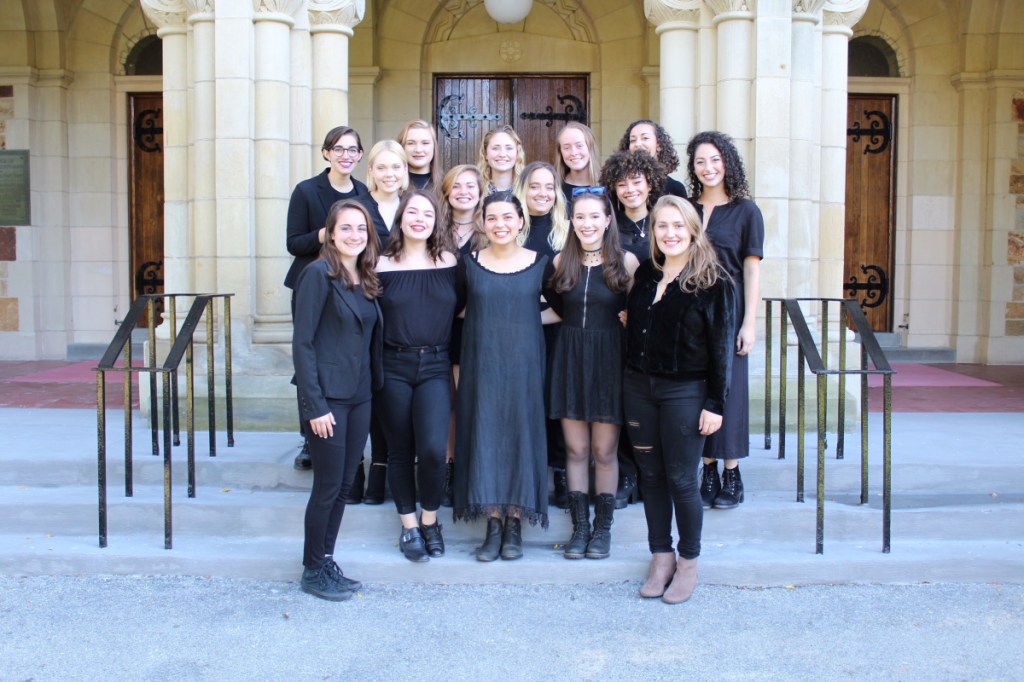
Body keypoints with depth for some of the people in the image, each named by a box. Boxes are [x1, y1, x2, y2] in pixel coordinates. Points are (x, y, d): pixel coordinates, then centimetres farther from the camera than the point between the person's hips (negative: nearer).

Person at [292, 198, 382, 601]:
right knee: (328, 485, 1)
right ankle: (313, 571, 18)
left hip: (360, 396, 7)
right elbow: (302, 342, -14)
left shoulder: (366, 280, 11)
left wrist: (373, 385, 6)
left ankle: (326, 561, 27)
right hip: (328, 396, -7)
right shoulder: (319, 274, -11)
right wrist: (314, 405, -17)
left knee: (345, 484, 13)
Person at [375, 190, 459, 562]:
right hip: (394, 367, 1)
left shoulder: (449, 263, 3)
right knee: (400, 451, 8)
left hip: (436, 367, 0)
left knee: (433, 449, -14)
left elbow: (460, 315, 7)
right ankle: (409, 527, 24)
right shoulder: (382, 266, 1)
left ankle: (430, 521, 10)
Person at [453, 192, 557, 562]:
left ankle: (514, 524, 15)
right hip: (481, 362, 1)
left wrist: (525, 320, -1)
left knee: (521, 435, 3)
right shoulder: (469, 264, 3)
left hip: (523, 363, 0)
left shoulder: (540, 264, 2)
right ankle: (493, 524, 12)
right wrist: (487, 321, 0)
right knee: (484, 436, 2)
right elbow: (457, 309, 12)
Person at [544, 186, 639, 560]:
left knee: (604, 451, 3)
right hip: (569, 358, 2)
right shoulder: (561, 261, 5)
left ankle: (603, 528, 17)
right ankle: (579, 526, 17)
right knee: (576, 450, 6)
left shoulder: (626, 261, -3)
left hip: (608, 359, -2)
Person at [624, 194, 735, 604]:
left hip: (685, 393, -5)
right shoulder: (645, 274, 7)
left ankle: (688, 562, 20)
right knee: (651, 476, 11)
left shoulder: (712, 282, -8)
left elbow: (722, 347, -9)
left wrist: (715, 404, -12)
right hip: (638, 386, 5)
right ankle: (661, 556, 25)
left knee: (681, 481, 2)